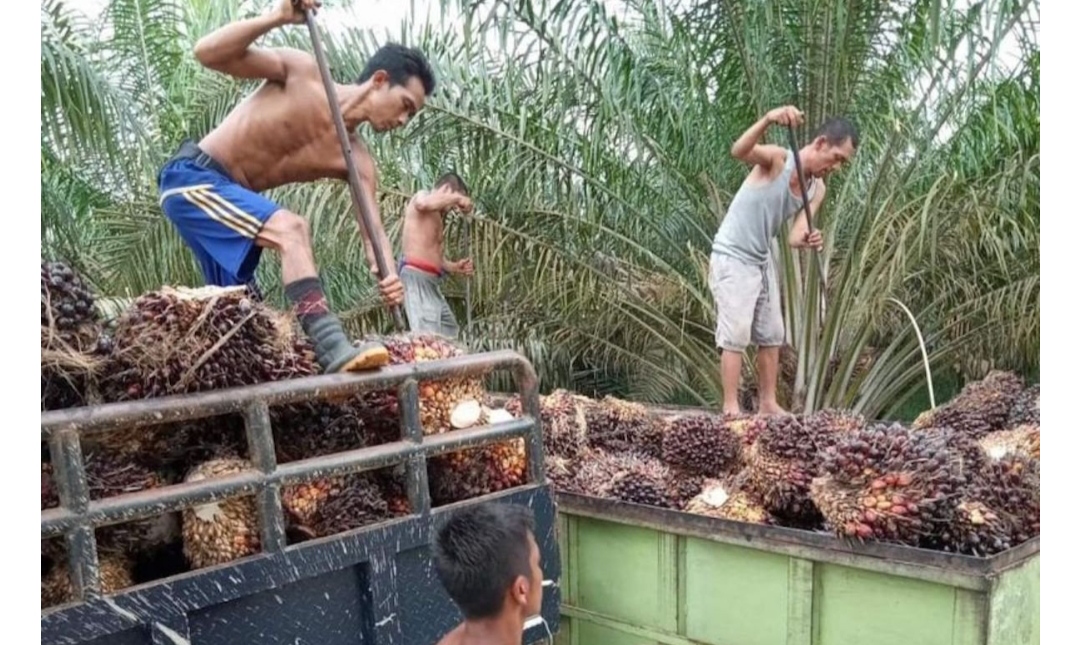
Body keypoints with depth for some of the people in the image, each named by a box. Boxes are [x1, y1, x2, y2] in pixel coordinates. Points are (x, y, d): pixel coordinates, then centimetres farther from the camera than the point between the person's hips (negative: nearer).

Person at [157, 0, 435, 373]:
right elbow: (207, 53, -18)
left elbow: (372, 228, -11)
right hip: (190, 178, -8)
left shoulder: (356, 160, 0)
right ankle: (333, 348, -42)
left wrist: (389, 274, -31)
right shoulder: (301, 72, -12)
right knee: (291, 229, -29)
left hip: (229, 196, 8)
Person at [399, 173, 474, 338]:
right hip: (416, 276, -10)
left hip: (430, 282, 10)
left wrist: (454, 267, 11)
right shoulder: (422, 196, -1)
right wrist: (457, 198, -17)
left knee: (450, 332, 16)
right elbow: (423, 204, -29)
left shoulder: (437, 216, 24)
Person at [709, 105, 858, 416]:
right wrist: (768, 119, -58)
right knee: (736, 335, -9)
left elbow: (794, 236, -8)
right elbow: (739, 151, -42)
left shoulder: (817, 190, 0)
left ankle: (768, 403, 21)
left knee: (772, 335, 11)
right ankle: (731, 408, -1)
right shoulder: (777, 159, -20)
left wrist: (807, 241, -33)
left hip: (763, 260, 8)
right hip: (732, 258, -8)